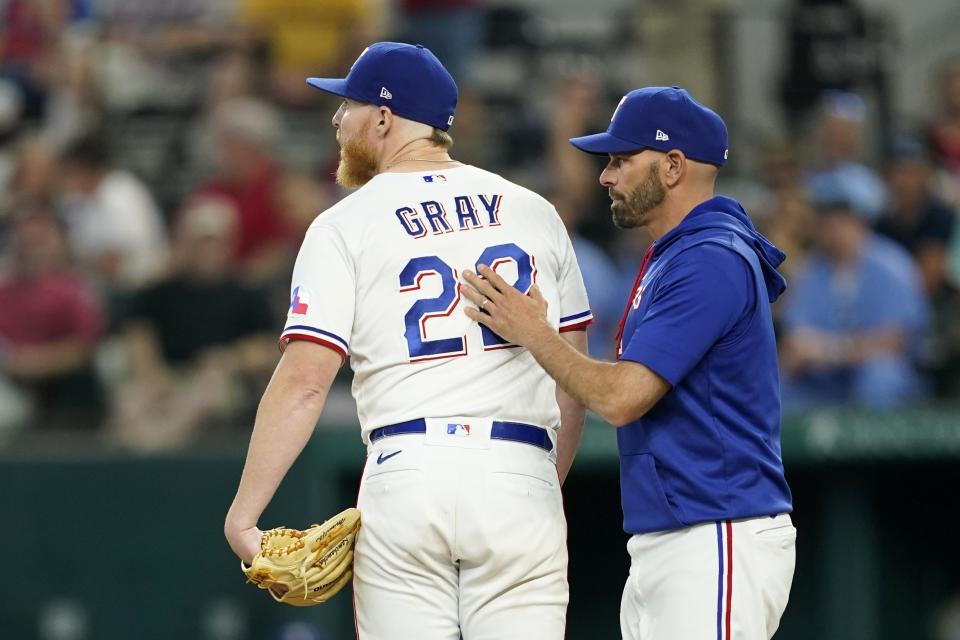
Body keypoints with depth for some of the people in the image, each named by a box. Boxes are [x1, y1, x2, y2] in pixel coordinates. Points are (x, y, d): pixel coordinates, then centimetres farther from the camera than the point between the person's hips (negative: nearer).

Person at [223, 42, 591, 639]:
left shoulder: (346, 226, 2)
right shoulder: (533, 212, 13)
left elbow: (303, 383, -6)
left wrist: (243, 516, -4)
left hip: (405, 474, -2)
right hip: (519, 476, 2)